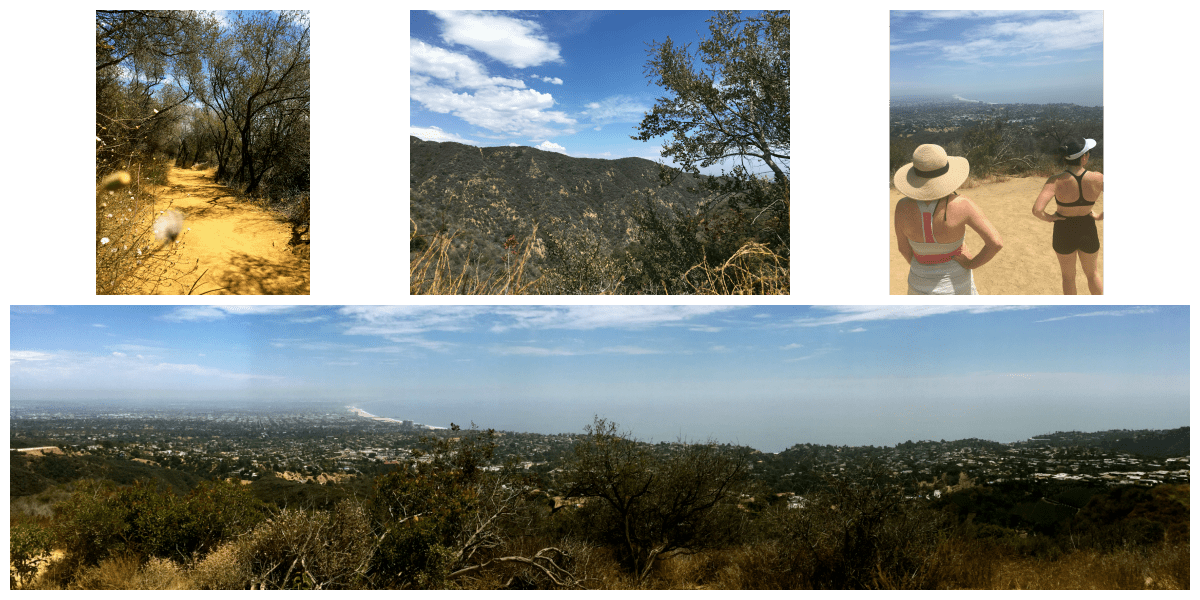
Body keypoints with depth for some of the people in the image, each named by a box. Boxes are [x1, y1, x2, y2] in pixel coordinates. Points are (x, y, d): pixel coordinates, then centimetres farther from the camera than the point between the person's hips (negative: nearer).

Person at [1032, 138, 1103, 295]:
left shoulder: (1056, 181, -24)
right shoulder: (1098, 179, -18)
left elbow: (1037, 210, -35)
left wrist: (1049, 218, -14)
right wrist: (1101, 216, -2)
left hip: (1064, 233, -2)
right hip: (1088, 232, 2)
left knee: (1068, 276, 23)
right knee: (1092, 273, 29)